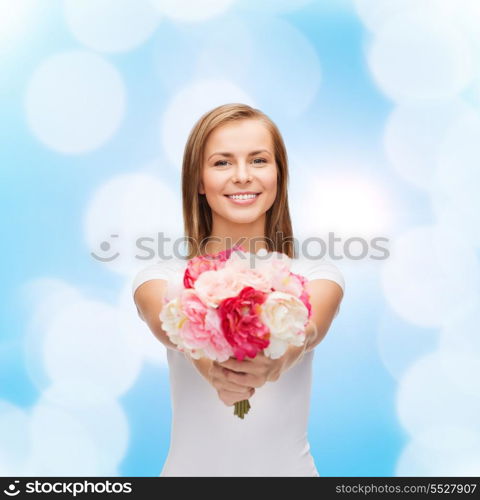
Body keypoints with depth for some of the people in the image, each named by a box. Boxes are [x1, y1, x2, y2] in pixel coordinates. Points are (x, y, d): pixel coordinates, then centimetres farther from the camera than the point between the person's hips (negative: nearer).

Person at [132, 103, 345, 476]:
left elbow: (306, 329, -24)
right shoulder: (162, 278, -5)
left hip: (288, 468, 0)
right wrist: (210, 364, -45)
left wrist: (277, 359, -45)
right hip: (192, 468, 1)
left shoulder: (317, 276, -5)